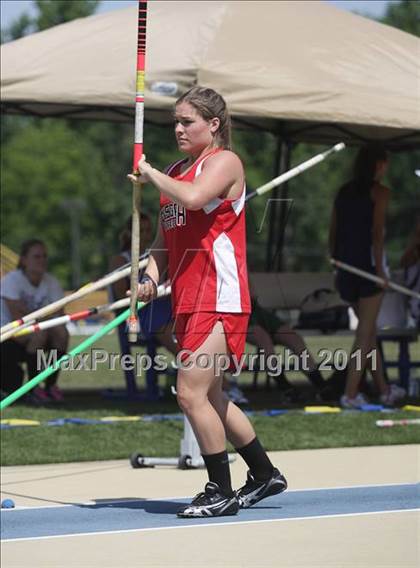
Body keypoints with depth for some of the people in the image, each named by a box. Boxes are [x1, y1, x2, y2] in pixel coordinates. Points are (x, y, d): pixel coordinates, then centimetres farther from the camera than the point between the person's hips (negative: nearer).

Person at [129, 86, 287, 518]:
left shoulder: (223, 161, -6)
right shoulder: (174, 171, 18)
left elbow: (193, 197, -27)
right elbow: (165, 239, 21)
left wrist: (151, 175, -12)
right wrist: (151, 276, 3)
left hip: (218, 297, -9)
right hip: (187, 299, 9)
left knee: (191, 393, -13)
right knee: (210, 397, 14)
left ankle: (222, 492, -3)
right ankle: (264, 475, 28)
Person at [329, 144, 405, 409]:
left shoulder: (344, 192, 13)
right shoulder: (380, 192, -6)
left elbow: (333, 231, 12)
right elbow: (377, 232, -14)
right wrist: (380, 268, -14)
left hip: (346, 265, 7)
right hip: (368, 263, -7)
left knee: (369, 329, 16)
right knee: (365, 333, -2)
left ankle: (384, 389, 22)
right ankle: (351, 394, -7)